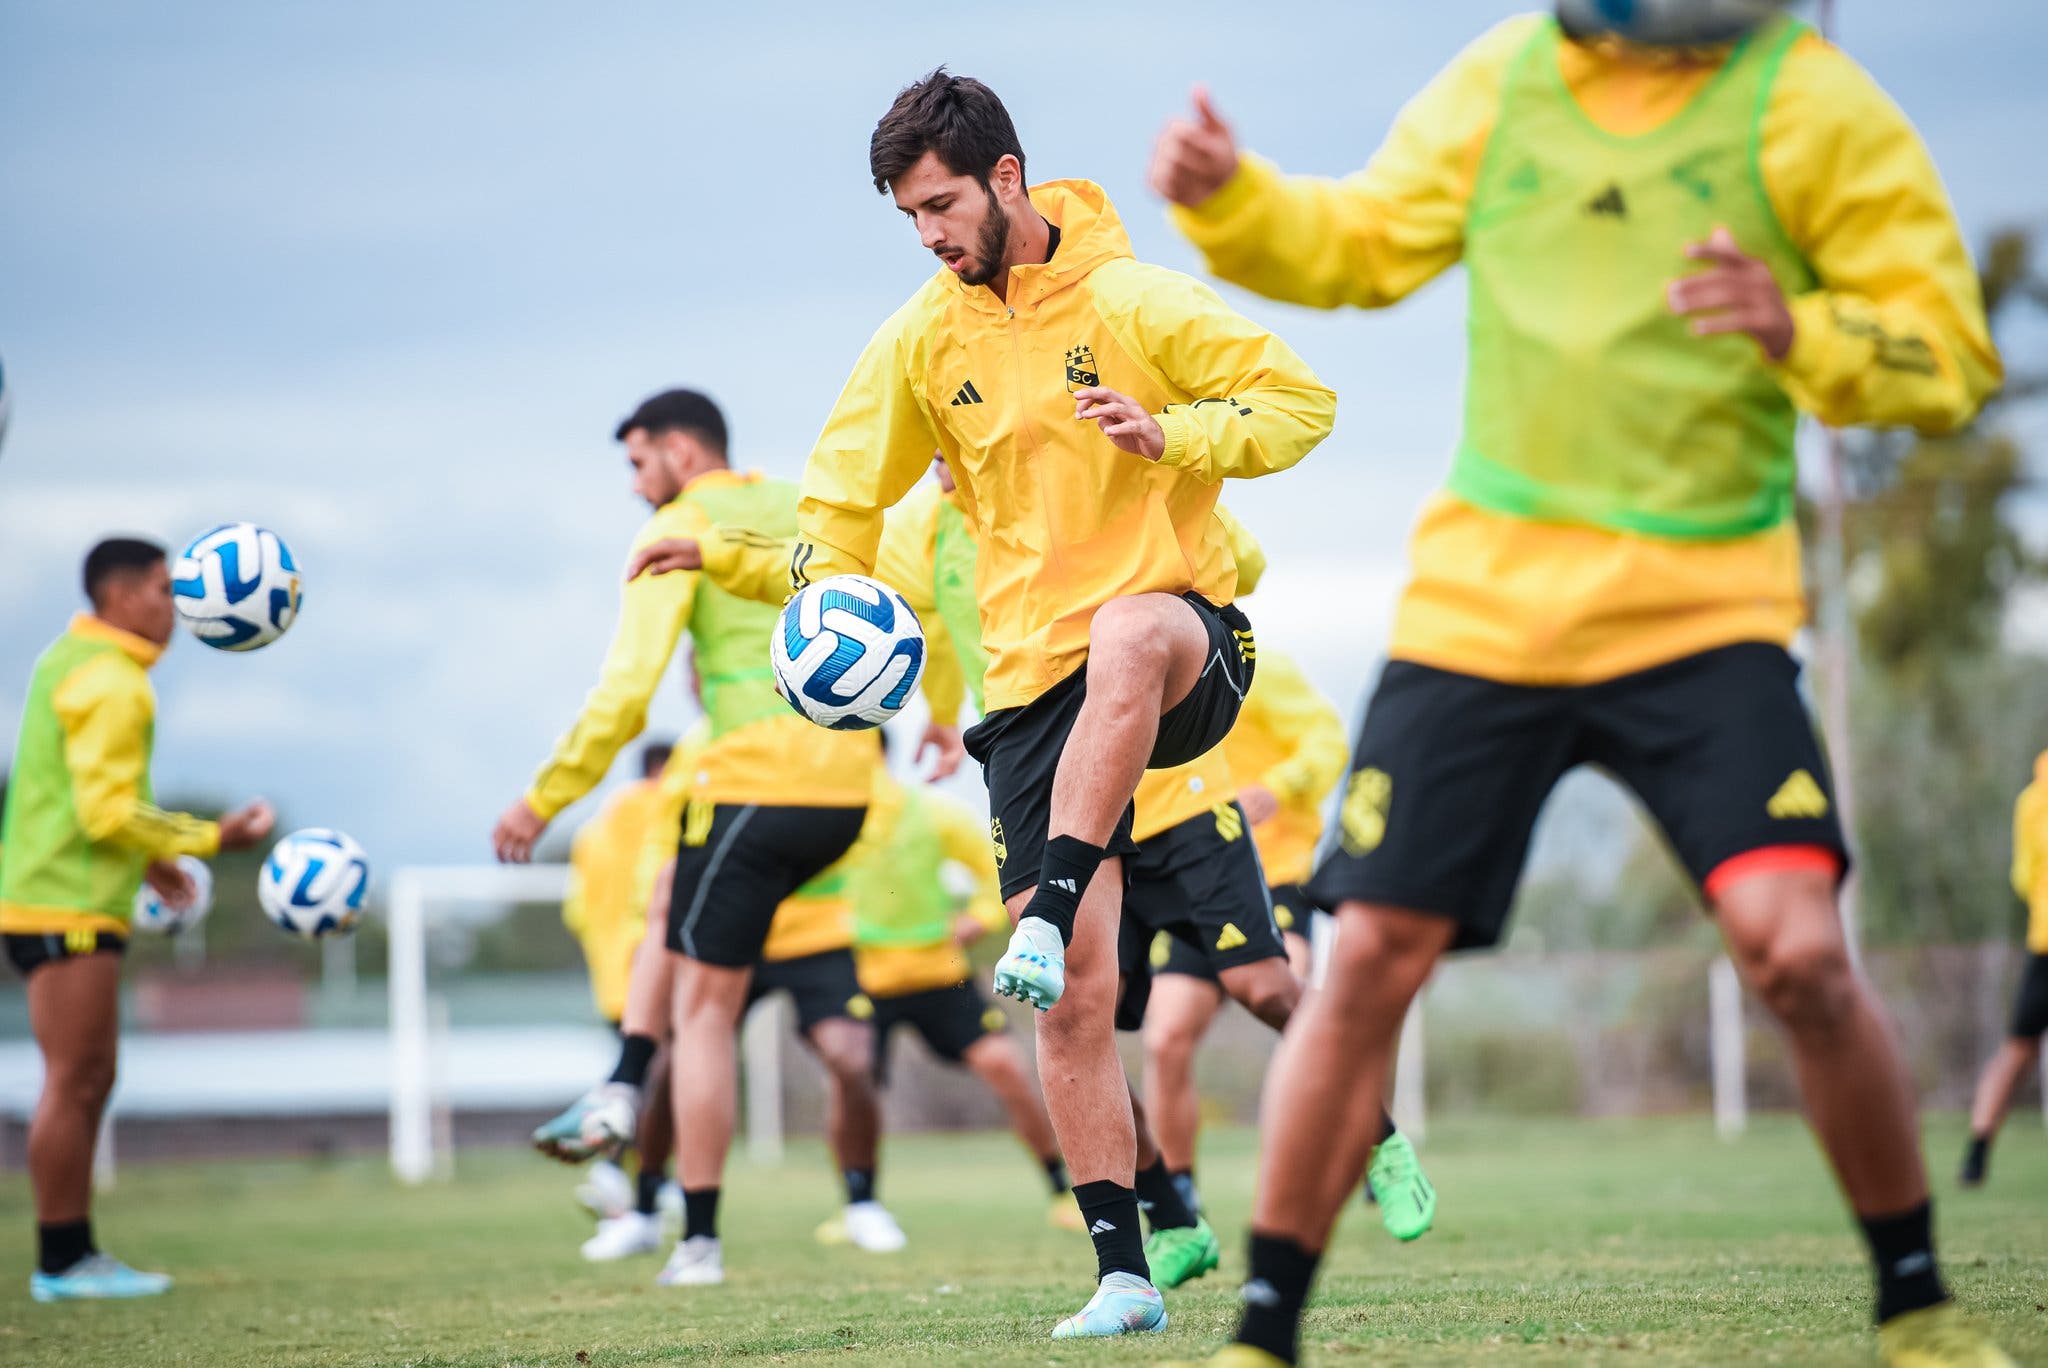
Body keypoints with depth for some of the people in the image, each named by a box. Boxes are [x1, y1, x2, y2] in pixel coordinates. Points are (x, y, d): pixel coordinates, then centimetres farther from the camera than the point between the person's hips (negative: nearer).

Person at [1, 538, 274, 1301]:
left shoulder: (71, 663, 17)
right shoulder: (110, 682, -15)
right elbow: (109, 812, -21)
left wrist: (148, 857, 24)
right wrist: (214, 838, -14)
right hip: (69, 908, -10)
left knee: (88, 1083, 12)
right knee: (74, 1083, -6)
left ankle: (74, 1256, 15)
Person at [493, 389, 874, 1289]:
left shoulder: (680, 529, -4)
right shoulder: (804, 509, 16)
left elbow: (626, 692, -11)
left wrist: (544, 799, -6)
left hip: (756, 786, -7)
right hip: (846, 789, 7)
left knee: (705, 1008, 4)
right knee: (670, 892, 32)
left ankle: (699, 1240, 3)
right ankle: (626, 1090, 20)